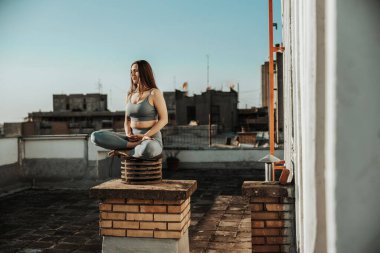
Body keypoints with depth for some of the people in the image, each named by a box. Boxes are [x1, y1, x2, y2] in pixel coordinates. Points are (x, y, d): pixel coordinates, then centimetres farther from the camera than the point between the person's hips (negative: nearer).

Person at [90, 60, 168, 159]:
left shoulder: (154, 93, -2)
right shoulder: (130, 95, 16)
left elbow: (164, 120, -7)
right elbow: (127, 120, 17)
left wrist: (144, 136, -15)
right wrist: (128, 135, -6)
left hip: (151, 139, -5)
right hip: (132, 138, 5)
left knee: (148, 149, -45)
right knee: (96, 136, -16)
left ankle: (124, 152, -14)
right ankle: (137, 146, -20)